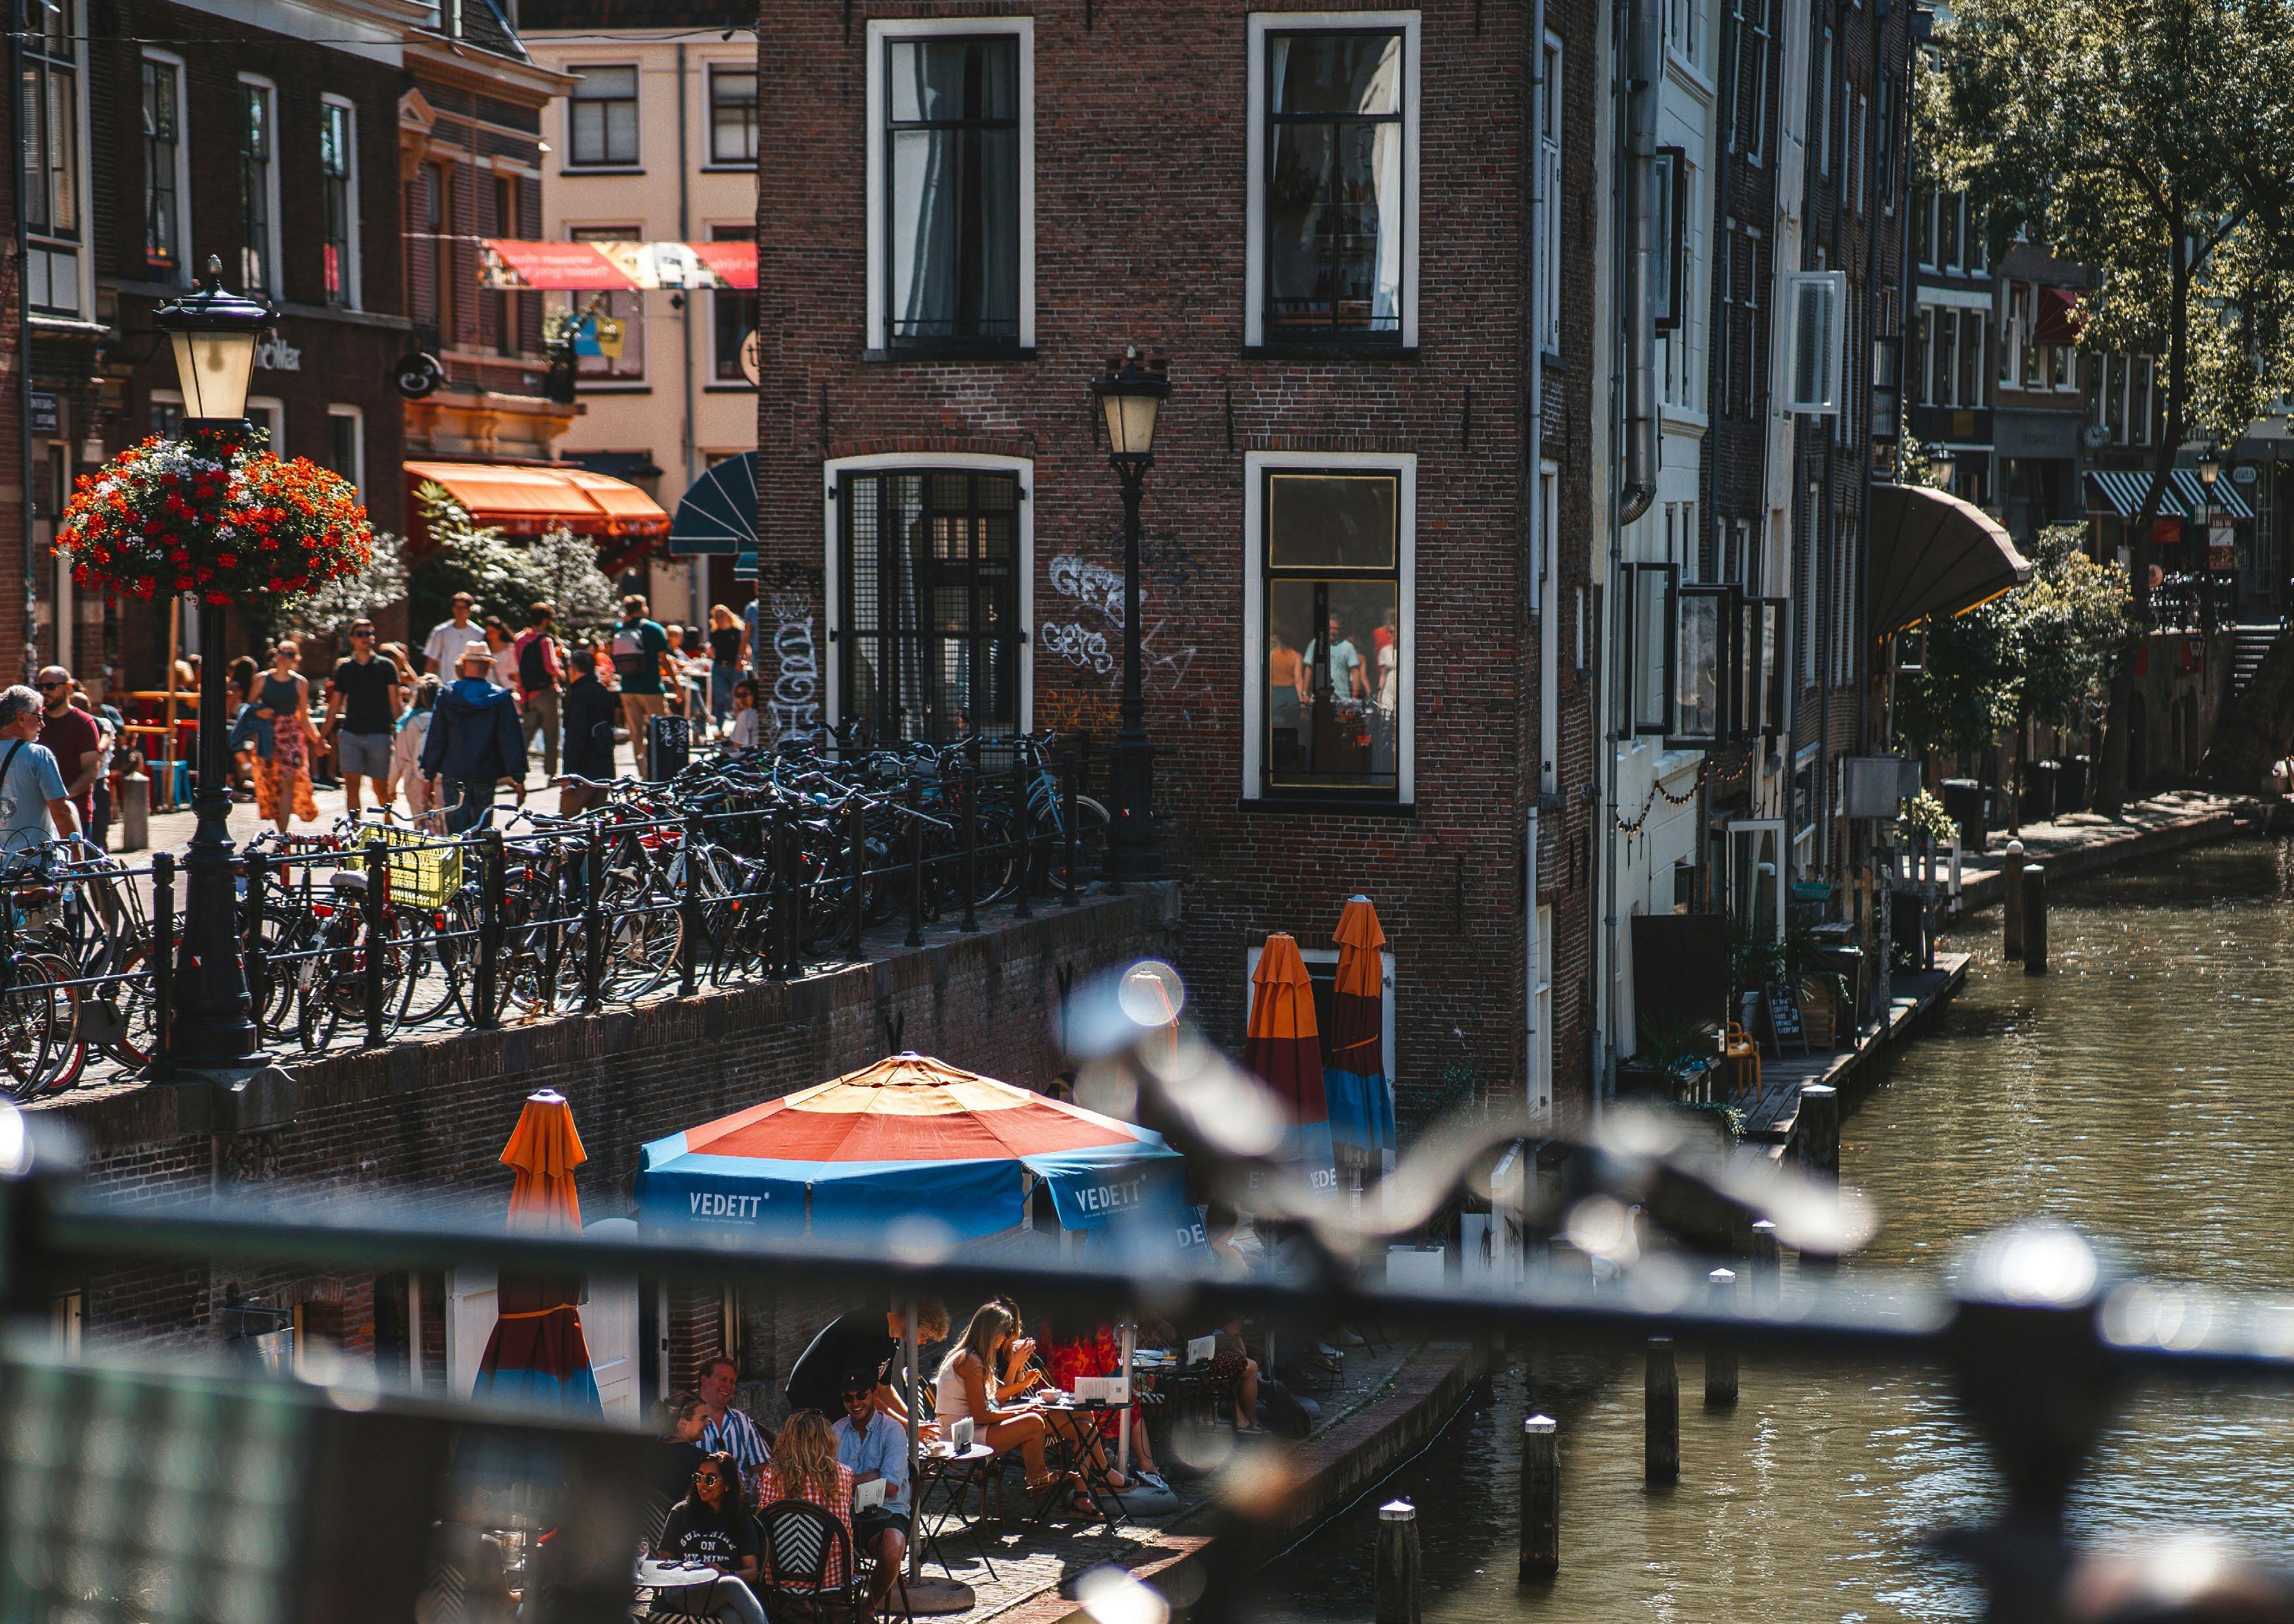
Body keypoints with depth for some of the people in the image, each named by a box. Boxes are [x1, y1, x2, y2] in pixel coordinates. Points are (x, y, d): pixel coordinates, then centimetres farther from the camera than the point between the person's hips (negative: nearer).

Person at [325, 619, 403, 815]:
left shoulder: (385, 666, 4)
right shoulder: (344, 668, 10)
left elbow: (395, 702, 1)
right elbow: (335, 705, 14)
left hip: (379, 734, -2)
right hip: (350, 734, 2)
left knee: (381, 787, 4)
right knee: (351, 783, -9)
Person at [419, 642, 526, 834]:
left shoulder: (447, 696, 0)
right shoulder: (500, 698, -4)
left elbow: (436, 739, 2)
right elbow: (511, 739, -4)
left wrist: (429, 775, 9)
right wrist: (518, 777, 0)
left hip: (453, 775, 0)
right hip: (485, 775, 0)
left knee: (457, 829, -1)